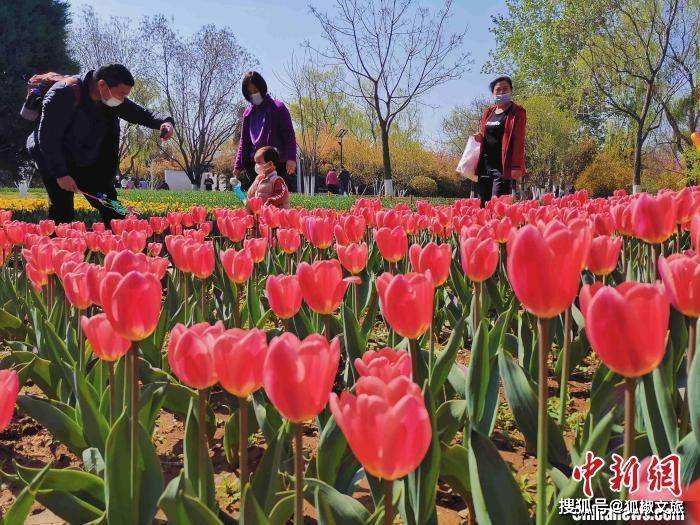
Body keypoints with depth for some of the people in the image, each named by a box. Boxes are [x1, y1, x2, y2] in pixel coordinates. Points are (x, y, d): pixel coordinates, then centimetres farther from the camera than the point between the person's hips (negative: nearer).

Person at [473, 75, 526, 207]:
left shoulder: (517, 112, 0)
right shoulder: (488, 113, 18)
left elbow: (519, 141, -8)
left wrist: (517, 166, -18)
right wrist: (479, 138, 3)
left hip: (503, 165, -6)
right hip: (485, 164, 6)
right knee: (483, 204, 5)